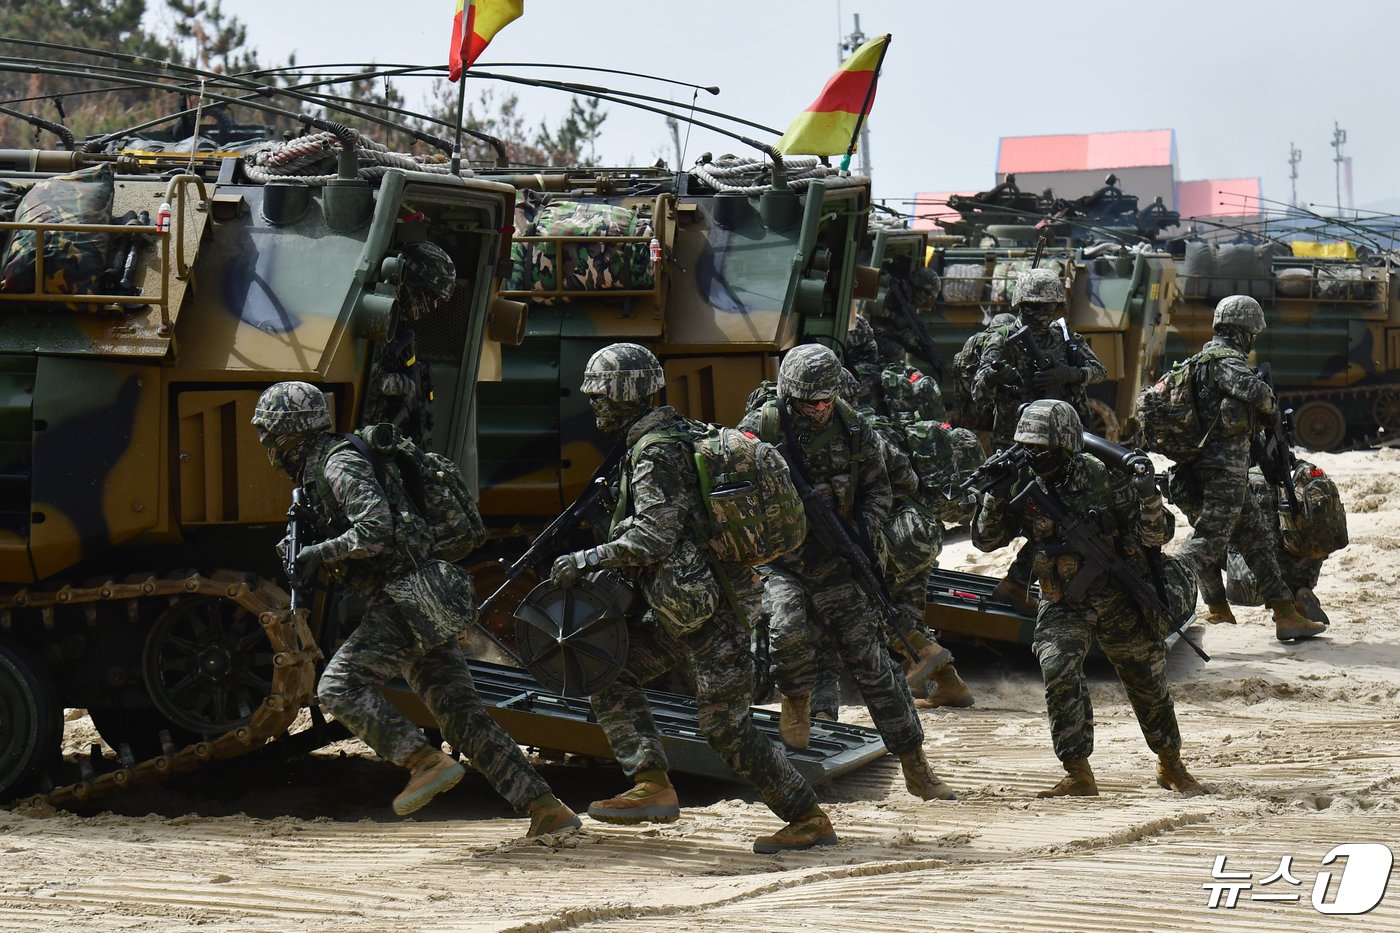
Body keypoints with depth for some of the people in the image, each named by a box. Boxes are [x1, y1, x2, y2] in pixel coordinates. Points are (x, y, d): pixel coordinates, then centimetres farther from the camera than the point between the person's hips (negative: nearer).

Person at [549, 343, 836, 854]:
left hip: (709, 608, -11)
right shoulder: (673, 436, 14)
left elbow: (653, 537, -25)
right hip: (682, 607, 11)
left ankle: (809, 820, 3)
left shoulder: (656, 452, -17)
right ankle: (653, 786, 1)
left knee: (727, 728, -6)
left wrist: (585, 560, -19)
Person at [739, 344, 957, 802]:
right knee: (789, 631, -32)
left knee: (872, 661, 3)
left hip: (836, 564, 3)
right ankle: (797, 698, 4)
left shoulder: (855, 428, 1)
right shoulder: (760, 429, -9)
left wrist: (860, 530, -10)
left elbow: (878, 490, 10)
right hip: (780, 562, -2)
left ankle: (916, 769, 9)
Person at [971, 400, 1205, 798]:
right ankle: (1079, 776, -17)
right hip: (1062, 605, 1)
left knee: (1148, 684, 11)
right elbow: (985, 539, -3)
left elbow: (1155, 536, -12)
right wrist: (995, 496, -19)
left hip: (1118, 599, -1)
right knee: (1058, 671, -24)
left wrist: (1149, 498, -32)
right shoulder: (1025, 485, -7)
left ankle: (1171, 765, 36)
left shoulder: (1104, 478, -16)